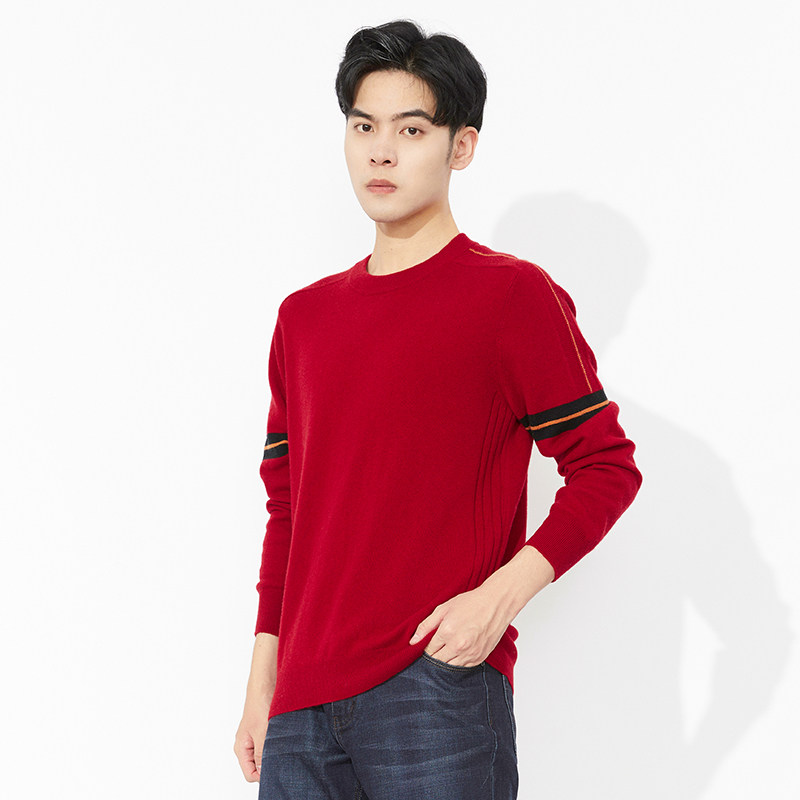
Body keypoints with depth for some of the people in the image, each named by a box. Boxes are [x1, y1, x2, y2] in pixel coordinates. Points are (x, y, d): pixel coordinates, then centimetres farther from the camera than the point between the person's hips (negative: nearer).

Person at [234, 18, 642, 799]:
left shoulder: (512, 295, -3)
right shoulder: (303, 316, 14)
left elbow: (607, 466, -3)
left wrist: (499, 596, -14)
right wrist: (262, 683, 14)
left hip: (440, 688, -5)